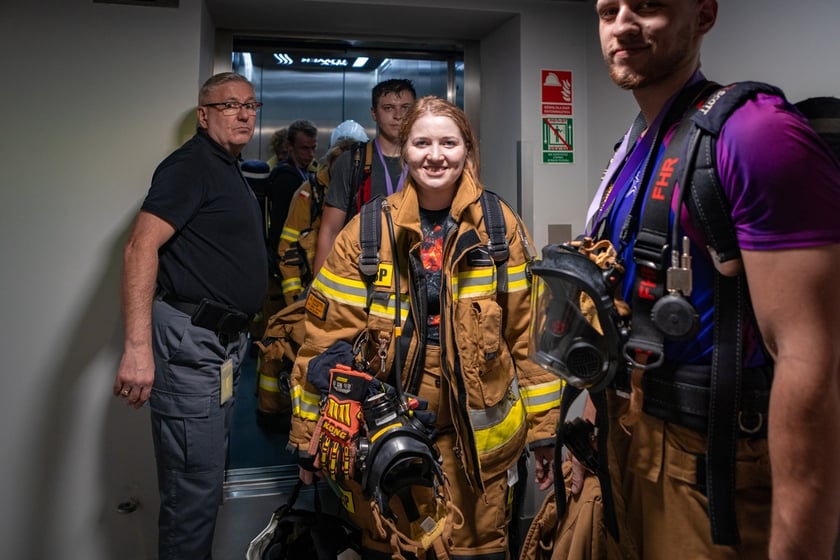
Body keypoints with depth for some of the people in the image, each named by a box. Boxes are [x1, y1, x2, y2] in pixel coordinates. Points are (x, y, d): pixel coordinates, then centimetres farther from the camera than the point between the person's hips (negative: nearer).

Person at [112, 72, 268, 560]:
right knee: (195, 485, -4)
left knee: (209, 475, 21)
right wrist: (138, 346, -31)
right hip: (190, 340, -10)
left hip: (224, 340, 10)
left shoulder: (232, 171, 19)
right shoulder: (191, 163, -10)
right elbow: (141, 246, -23)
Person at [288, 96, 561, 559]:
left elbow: (528, 332, 0)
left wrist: (544, 422, 1)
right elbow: (328, 337, -3)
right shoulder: (368, 231, -4)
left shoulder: (501, 227, -2)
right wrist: (310, 434, -2)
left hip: (478, 433, 0)